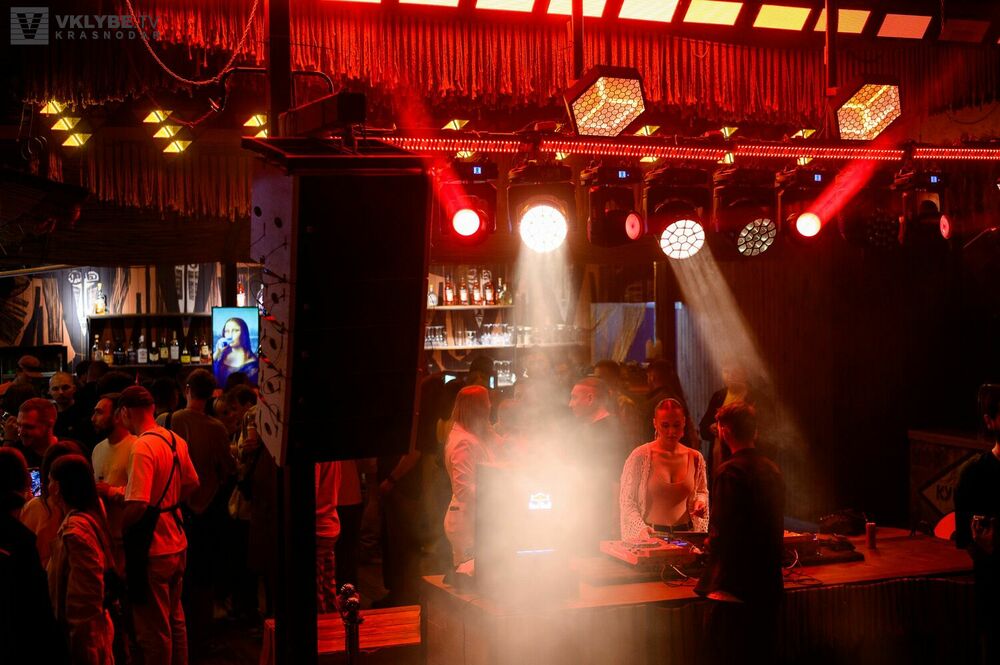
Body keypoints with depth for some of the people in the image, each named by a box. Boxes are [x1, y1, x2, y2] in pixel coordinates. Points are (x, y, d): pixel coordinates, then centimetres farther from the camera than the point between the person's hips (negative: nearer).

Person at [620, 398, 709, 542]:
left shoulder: (695, 458, 7)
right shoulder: (640, 456, -3)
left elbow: (702, 491, 24)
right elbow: (626, 500, -1)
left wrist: (700, 502, 2)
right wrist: (640, 527, -15)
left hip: (685, 533, 3)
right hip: (649, 535, -2)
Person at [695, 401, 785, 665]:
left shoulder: (730, 472, -16)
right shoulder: (772, 470, 9)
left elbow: (721, 533, -19)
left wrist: (709, 542, 2)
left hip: (735, 588, -8)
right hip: (769, 585, 8)